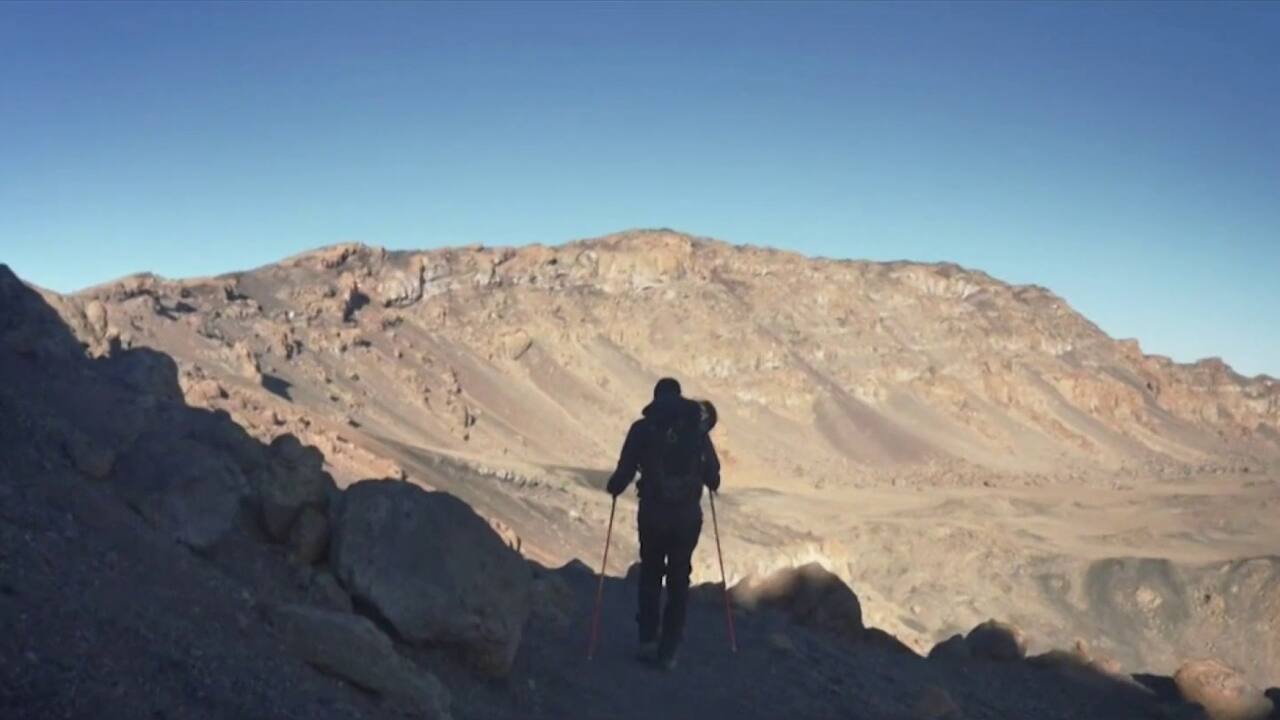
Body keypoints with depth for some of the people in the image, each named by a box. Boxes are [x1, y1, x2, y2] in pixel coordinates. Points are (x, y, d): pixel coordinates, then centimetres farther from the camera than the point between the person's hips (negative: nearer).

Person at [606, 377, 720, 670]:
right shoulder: (697, 428, 2)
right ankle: (669, 649, 10)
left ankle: (648, 640, 11)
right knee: (679, 580, 12)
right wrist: (712, 484, 28)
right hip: (688, 514, 1)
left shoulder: (642, 428, -3)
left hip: (653, 513, -1)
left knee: (650, 575, 18)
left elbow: (625, 469, -5)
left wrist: (613, 487, 17)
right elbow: (712, 470, 5)